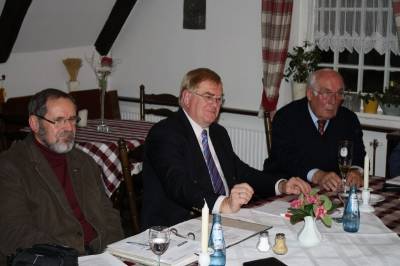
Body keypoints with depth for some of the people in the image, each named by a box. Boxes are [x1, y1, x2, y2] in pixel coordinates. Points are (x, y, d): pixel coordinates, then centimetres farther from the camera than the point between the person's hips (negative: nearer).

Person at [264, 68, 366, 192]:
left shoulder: (349, 119, 7)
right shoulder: (285, 117, -8)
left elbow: (358, 155, 2)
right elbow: (286, 158, -19)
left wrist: (356, 171, -22)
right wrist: (317, 176, -35)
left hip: (334, 191, 4)